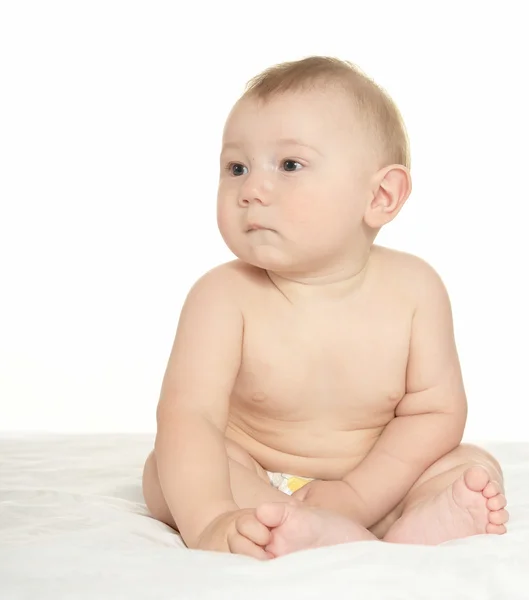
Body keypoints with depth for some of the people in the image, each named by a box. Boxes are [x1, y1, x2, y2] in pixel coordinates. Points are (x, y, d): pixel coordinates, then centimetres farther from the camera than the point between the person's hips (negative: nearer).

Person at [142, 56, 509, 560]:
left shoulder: (412, 288, -13)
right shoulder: (224, 296, -19)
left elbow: (434, 411, -12)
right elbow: (188, 414, -29)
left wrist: (353, 493, -24)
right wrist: (209, 520, -47)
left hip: (369, 482, 2)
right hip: (250, 482, -1)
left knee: (476, 467, -13)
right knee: (167, 472, -26)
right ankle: (331, 536, -42)